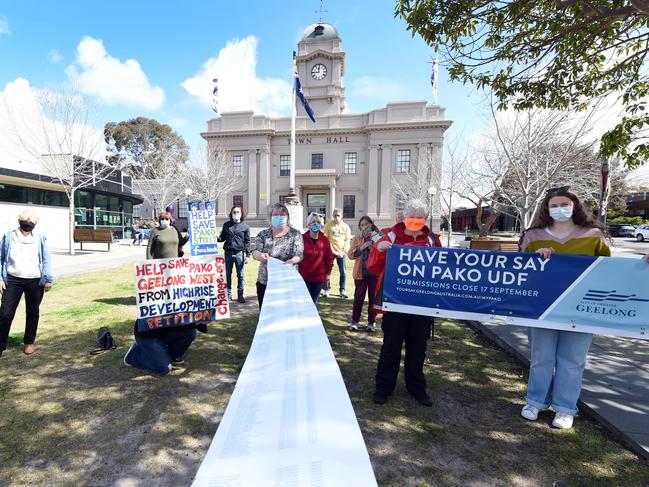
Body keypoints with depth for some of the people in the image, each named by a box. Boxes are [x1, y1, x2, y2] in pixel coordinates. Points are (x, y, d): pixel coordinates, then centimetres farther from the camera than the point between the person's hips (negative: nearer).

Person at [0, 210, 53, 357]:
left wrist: (48, 279, -3)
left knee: (32, 313, 9)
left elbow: (46, 260, 3)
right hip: (13, 280, 0)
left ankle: (29, 342, 23)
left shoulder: (40, 239, 2)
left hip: (35, 282, 0)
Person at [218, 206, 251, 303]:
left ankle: (240, 294, 13)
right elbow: (222, 238, 12)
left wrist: (247, 255, -2)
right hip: (228, 252, 2)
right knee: (227, 274, 10)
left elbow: (247, 242, 3)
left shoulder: (245, 226, 3)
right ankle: (228, 293, 21)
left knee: (240, 275, 3)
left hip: (239, 253, -2)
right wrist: (218, 238, -11)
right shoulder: (226, 225, 9)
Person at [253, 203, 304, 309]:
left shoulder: (295, 234, 1)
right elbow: (255, 253, -5)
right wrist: (260, 255, -29)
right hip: (265, 281, 2)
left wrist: (292, 261, -30)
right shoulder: (263, 234, 7)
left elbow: (299, 255, -8)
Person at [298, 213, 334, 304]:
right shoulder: (302, 238, -5)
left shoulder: (325, 240, 1)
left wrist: (328, 273, 7)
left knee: (314, 302, 12)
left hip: (319, 277, 2)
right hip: (303, 277, -2)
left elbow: (329, 257, 7)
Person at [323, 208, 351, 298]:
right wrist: (331, 250, -11)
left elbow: (347, 240, 4)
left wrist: (343, 252, -7)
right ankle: (327, 289, 16)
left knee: (343, 272, 2)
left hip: (341, 253, 1)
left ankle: (342, 290, 13)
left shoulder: (346, 227, 6)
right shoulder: (328, 225, 1)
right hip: (330, 251, -1)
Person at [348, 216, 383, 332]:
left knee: (373, 297, 8)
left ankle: (371, 322, 20)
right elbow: (350, 255, -3)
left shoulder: (378, 237, 3)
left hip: (375, 272, 0)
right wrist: (362, 247, -15)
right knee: (359, 297, 5)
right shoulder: (357, 239, 6)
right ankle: (354, 321, 17)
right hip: (360, 273, 1)